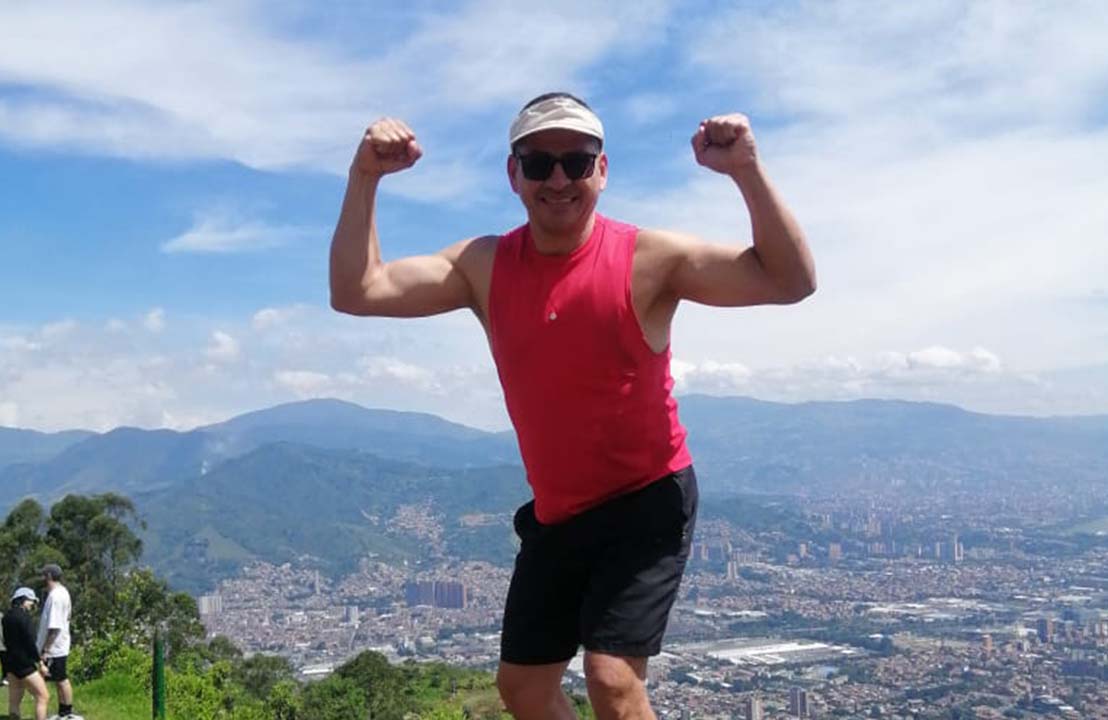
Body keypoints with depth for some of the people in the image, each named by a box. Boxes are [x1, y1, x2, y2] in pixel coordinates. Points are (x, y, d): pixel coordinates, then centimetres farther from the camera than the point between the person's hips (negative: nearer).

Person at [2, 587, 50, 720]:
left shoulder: (7, 616, 11)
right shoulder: (24, 616, -15)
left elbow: (8, 641, 17)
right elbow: (30, 642, -18)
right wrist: (40, 663, -12)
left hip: (10, 661, 9)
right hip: (24, 663, -9)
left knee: (14, 701, 11)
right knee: (43, 697, -5)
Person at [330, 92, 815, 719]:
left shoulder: (649, 259, -17)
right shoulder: (484, 266, -5)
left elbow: (791, 281, -22)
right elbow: (355, 291, -9)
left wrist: (748, 171, -33)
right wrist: (365, 177, -18)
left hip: (647, 504, -5)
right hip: (556, 514, 6)